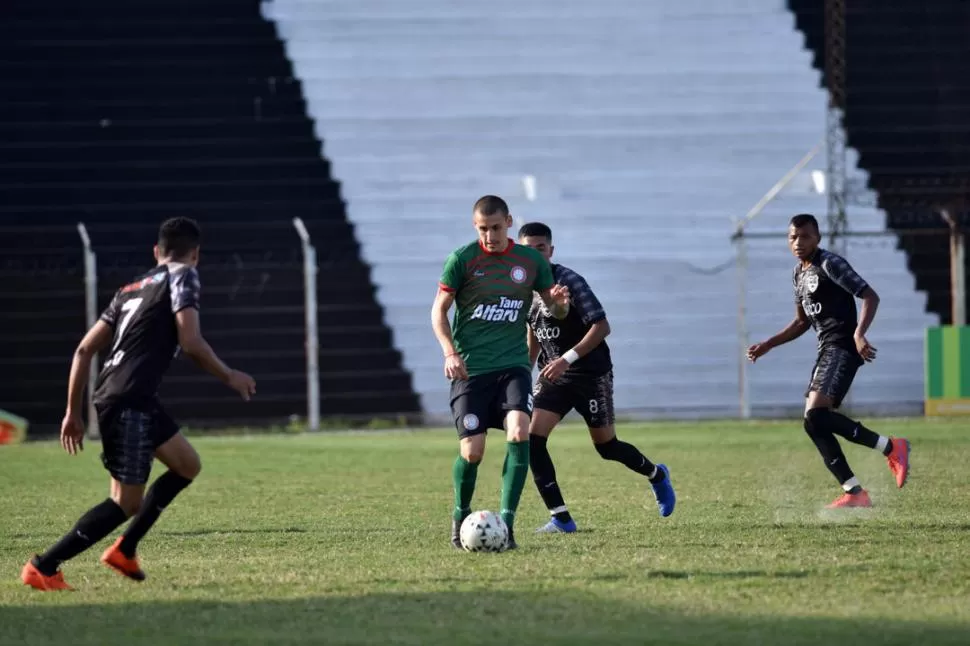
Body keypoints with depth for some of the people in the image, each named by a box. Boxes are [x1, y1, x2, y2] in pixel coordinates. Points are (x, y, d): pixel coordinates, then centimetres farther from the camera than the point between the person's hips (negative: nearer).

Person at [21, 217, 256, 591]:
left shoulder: (131, 288, 22)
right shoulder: (182, 276, 0)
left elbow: (84, 350, 19)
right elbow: (190, 342, -13)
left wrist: (73, 412, 22)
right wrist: (229, 377, 2)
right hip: (129, 402, -9)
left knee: (188, 466, 20)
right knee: (127, 502, -7)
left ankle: (124, 551, 18)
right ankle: (43, 567, -9)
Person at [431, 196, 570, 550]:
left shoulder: (532, 261, 5)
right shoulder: (462, 259, -3)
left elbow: (555, 310, 15)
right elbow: (439, 310, 1)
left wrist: (560, 303, -10)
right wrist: (450, 352, -14)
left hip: (513, 365, 1)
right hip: (470, 368, -1)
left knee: (519, 433, -22)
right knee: (472, 451, -6)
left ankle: (506, 521, -17)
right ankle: (460, 516, 22)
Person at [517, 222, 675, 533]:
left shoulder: (568, 281, -19)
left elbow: (601, 327, -22)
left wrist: (566, 359, -28)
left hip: (591, 374, -5)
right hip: (553, 376, 5)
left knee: (606, 447, 7)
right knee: (533, 439, -14)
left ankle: (656, 475, 38)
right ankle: (560, 517, -8)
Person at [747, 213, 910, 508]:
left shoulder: (830, 264, -9)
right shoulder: (799, 273, 18)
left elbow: (870, 296, -15)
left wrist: (859, 334, -29)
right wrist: (767, 345, 24)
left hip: (842, 348, -10)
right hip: (826, 350, 10)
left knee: (817, 415, -23)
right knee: (814, 424, 3)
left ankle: (891, 448, -14)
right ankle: (855, 493, 5)